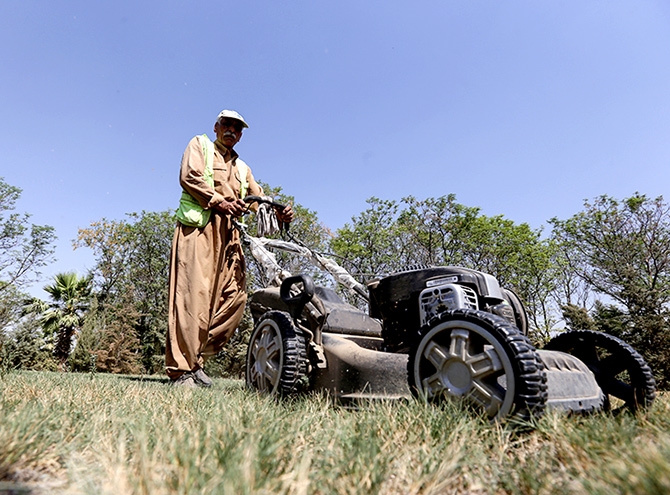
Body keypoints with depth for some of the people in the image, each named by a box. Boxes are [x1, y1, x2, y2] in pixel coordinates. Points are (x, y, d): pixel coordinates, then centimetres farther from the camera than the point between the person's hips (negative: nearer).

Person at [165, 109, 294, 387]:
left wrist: (278, 214, -3)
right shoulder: (200, 144, 17)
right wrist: (219, 201, -15)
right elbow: (189, 176, -2)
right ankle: (181, 370, -11)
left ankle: (196, 360, 5)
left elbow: (258, 200, 18)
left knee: (234, 297, -5)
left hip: (229, 236, 6)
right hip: (199, 228, -6)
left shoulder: (242, 168, 31)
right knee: (194, 296, -14)